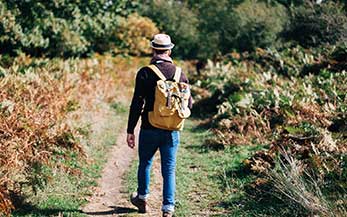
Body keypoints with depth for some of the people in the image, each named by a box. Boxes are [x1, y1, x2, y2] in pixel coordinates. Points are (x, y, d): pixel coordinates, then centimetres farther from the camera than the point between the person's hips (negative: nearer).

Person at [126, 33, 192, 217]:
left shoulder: (145, 73, -10)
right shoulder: (180, 74, -1)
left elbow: (137, 104, -12)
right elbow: (188, 104, 4)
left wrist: (130, 131, -6)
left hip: (149, 129, -2)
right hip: (172, 131, 2)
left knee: (145, 164, 19)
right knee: (169, 169, 8)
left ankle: (142, 199, 36)